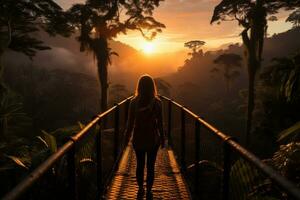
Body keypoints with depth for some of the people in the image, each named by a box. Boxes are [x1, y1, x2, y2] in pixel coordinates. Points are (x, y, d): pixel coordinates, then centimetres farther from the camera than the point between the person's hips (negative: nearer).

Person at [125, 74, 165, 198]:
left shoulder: (134, 102, -9)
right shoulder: (157, 102, -11)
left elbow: (130, 123, -5)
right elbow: (160, 124, -7)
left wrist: (127, 137, 9)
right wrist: (162, 139, 5)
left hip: (138, 138, 1)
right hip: (153, 139, -1)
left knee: (140, 165, 17)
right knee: (150, 166, 11)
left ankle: (141, 189, 28)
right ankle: (149, 191, 20)